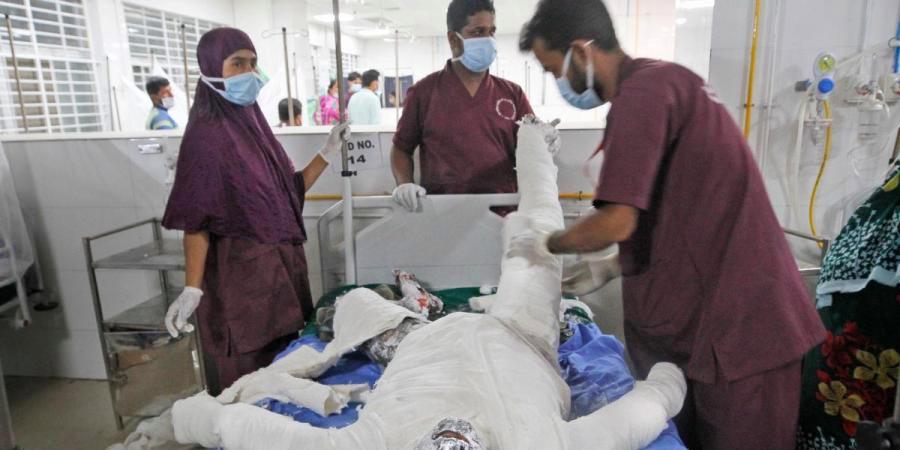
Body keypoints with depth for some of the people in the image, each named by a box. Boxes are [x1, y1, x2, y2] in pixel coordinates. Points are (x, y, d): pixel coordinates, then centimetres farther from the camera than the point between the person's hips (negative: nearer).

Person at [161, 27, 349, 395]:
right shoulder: (205, 135, -13)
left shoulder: (255, 124, 10)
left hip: (283, 263, 8)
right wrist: (192, 289, -20)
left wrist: (328, 153, 8)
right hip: (241, 271, -8)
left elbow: (289, 192, 11)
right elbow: (196, 221, -15)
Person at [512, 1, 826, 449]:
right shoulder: (659, 81, 13)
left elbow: (617, 222, -24)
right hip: (710, 311, 9)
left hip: (737, 323, -9)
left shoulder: (643, 91, -18)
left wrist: (545, 243, -6)